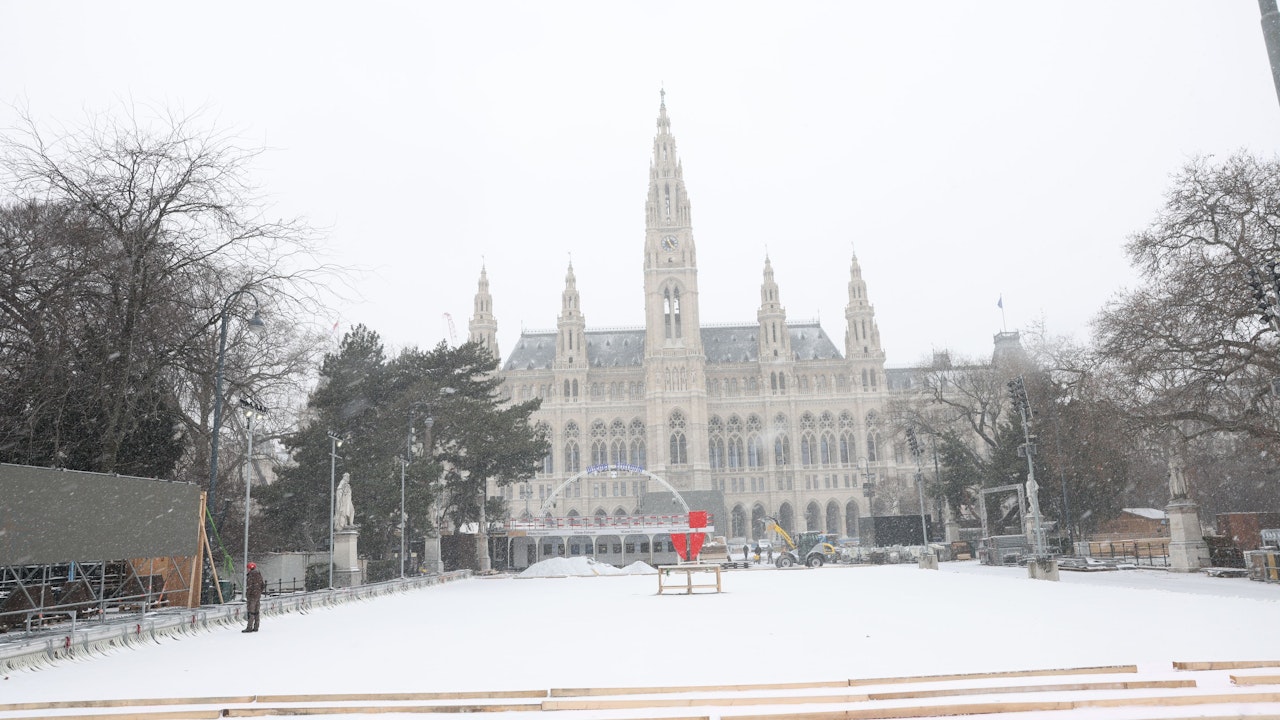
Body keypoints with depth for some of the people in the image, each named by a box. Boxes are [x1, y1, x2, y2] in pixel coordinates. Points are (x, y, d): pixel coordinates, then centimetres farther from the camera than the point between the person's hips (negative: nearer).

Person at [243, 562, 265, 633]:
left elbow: (249, 586, -18)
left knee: (251, 612, -6)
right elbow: (263, 585, 15)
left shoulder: (250, 575, -13)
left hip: (252, 595, -8)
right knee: (256, 612, 10)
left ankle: (249, 628, -7)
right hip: (258, 595, 8)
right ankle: (256, 627, 12)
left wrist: (247, 596, -11)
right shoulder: (259, 575, 12)